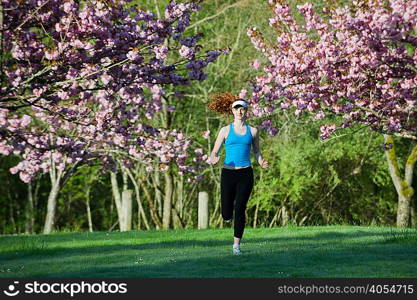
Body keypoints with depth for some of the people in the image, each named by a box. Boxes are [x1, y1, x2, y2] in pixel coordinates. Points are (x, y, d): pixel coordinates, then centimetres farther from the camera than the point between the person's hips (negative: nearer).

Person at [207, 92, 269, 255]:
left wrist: (261, 162, -5)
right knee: (227, 215, 0)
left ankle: (236, 244, 4)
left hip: (245, 174, 0)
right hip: (228, 173, 0)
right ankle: (228, 215, 39)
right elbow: (215, 151, 3)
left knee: (240, 210, -7)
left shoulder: (252, 131, 7)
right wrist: (212, 159, -20)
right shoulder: (226, 130, 4)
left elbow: (256, 151, 17)